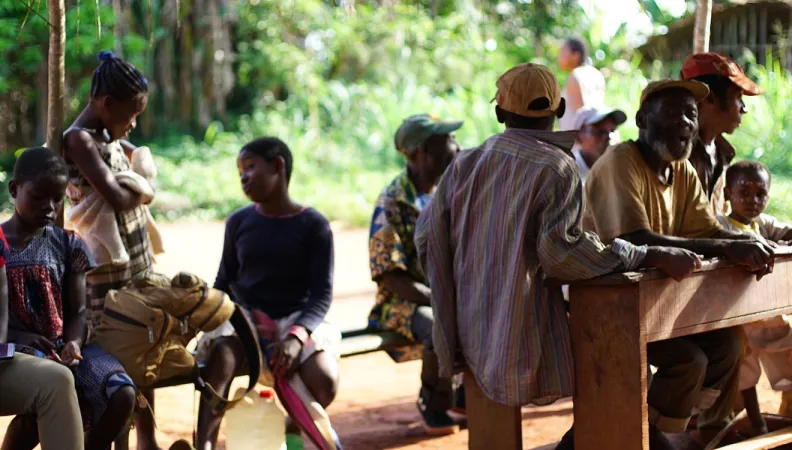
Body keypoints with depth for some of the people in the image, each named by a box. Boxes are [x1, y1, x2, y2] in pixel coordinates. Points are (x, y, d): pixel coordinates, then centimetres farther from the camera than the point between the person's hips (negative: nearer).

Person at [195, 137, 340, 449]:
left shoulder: (313, 225, -2)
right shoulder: (239, 222, 9)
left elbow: (321, 294, -7)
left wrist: (296, 335, -24)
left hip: (296, 319, -1)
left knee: (325, 382, -28)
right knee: (220, 358, -34)